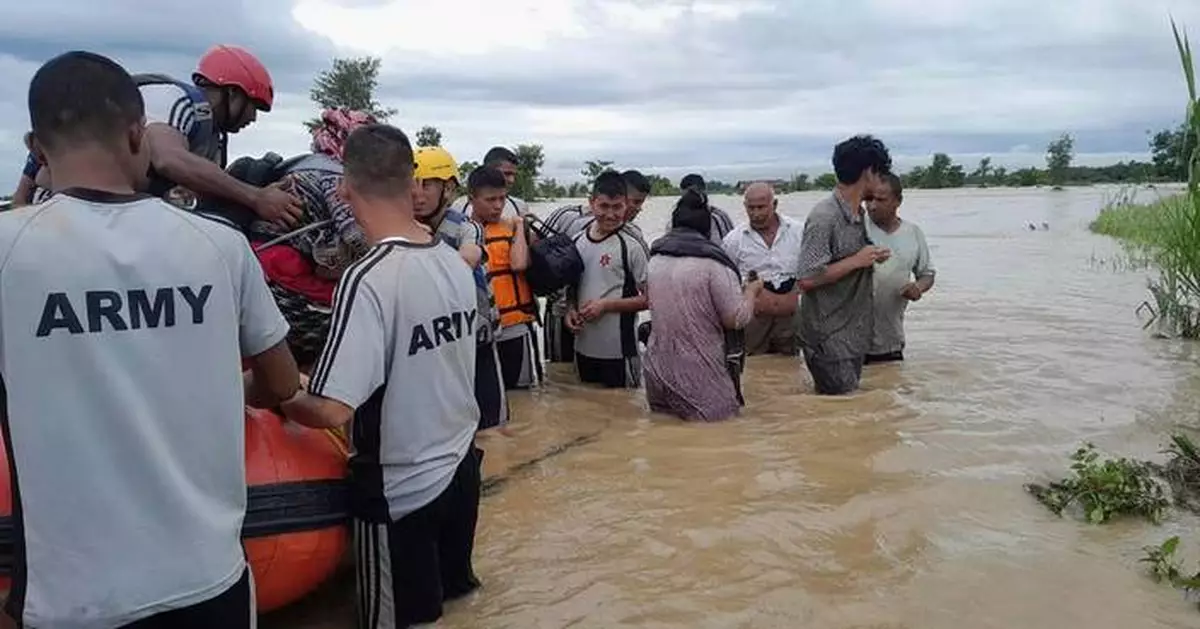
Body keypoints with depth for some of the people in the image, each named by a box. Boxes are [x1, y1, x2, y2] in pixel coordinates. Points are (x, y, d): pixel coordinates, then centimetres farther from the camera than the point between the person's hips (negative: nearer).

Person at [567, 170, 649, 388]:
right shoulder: (577, 242, 6)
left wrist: (606, 305, -15)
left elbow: (648, 298, -8)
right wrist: (570, 310, -1)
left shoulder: (630, 247, -9)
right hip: (584, 347, 5)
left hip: (619, 350, -5)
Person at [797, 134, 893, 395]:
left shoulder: (858, 215, 10)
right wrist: (857, 261, -19)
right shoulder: (824, 217, -19)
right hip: (829, 341, -9)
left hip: (854, 335, 9)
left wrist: (871, 258, 5)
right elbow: (808, 279, -25)